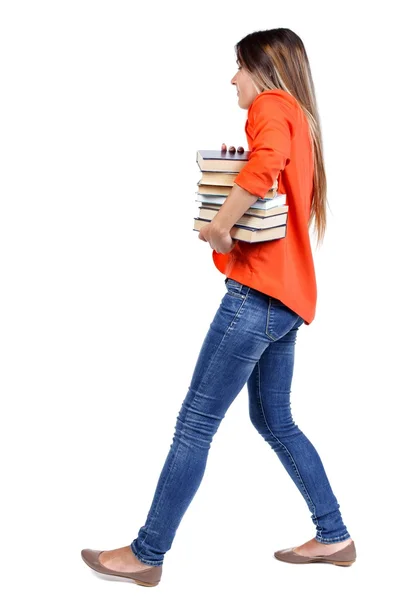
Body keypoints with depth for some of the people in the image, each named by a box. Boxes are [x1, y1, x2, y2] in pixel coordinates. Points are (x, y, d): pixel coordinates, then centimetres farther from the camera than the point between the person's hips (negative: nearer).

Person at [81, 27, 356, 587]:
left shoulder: (271, 106, -6)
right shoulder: (301, 122, 22)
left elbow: (266, 161, -29)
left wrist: (219, 225, -21)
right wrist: (235, 179, 10)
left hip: (258, 291, -10)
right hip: (288, 295, 10)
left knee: (196, 422, -6)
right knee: (274, 420, 17)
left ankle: (147, 553, 1)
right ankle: (334, 537, 23)